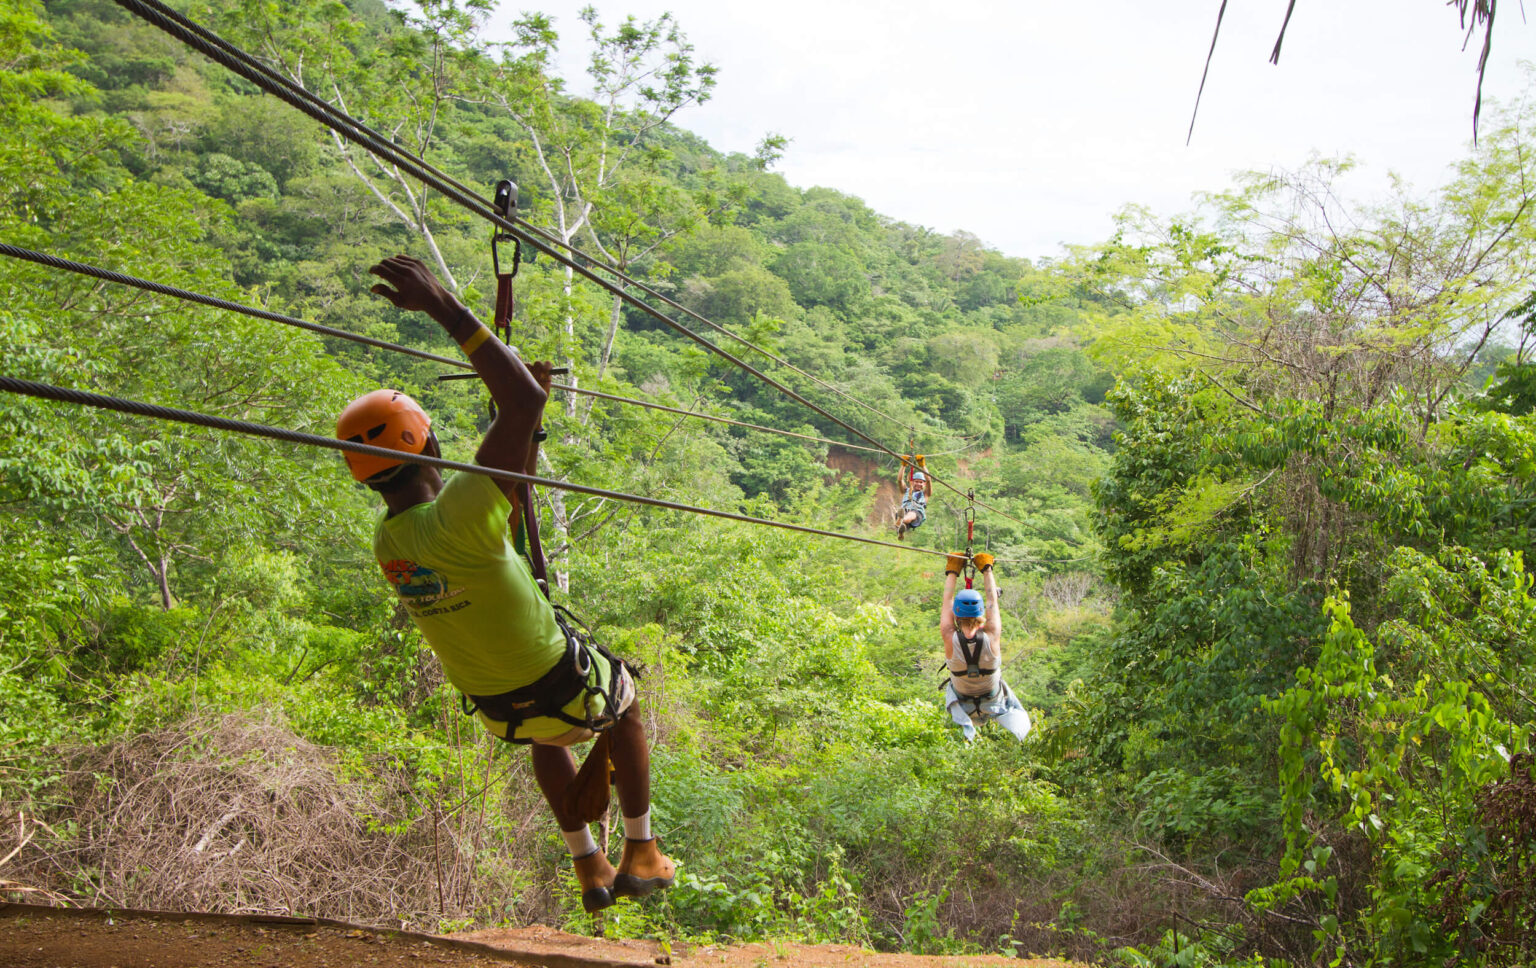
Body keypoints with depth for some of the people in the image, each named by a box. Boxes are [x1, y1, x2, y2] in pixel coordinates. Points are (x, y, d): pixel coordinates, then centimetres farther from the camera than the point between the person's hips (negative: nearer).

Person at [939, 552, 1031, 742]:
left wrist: (952, 571, -2)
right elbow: (992, 600, -13)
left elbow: (947, 600, -14)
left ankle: (966, 727, 14)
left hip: (963, 703, -2)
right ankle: (1016, 727, 2)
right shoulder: (992, 638, -28)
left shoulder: (950, 639, -28)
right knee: (1021, 721, 27)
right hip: (994, 702, 2)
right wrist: (986, 569, -1)